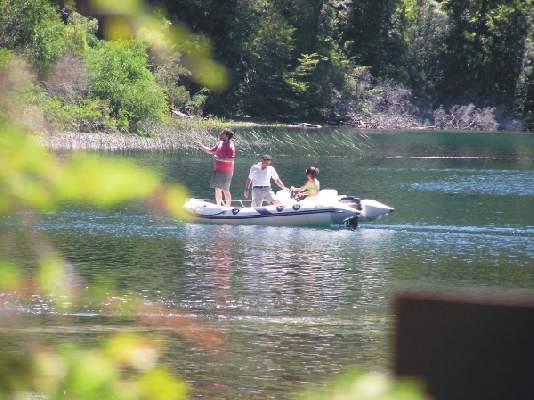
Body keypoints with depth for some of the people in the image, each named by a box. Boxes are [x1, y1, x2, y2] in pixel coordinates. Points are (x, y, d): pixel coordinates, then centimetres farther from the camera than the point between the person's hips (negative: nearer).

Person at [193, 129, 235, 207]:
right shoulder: (220, 143, 12)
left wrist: (219, 158, -21)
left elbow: (231, 159, -25)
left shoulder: (230, 146, -15)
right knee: (217, 189, 11)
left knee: (225, 190, -4)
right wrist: (201, 146, 13)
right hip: (217, 170, 9)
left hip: (225, 172, -9)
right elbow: (210, 151, 23)